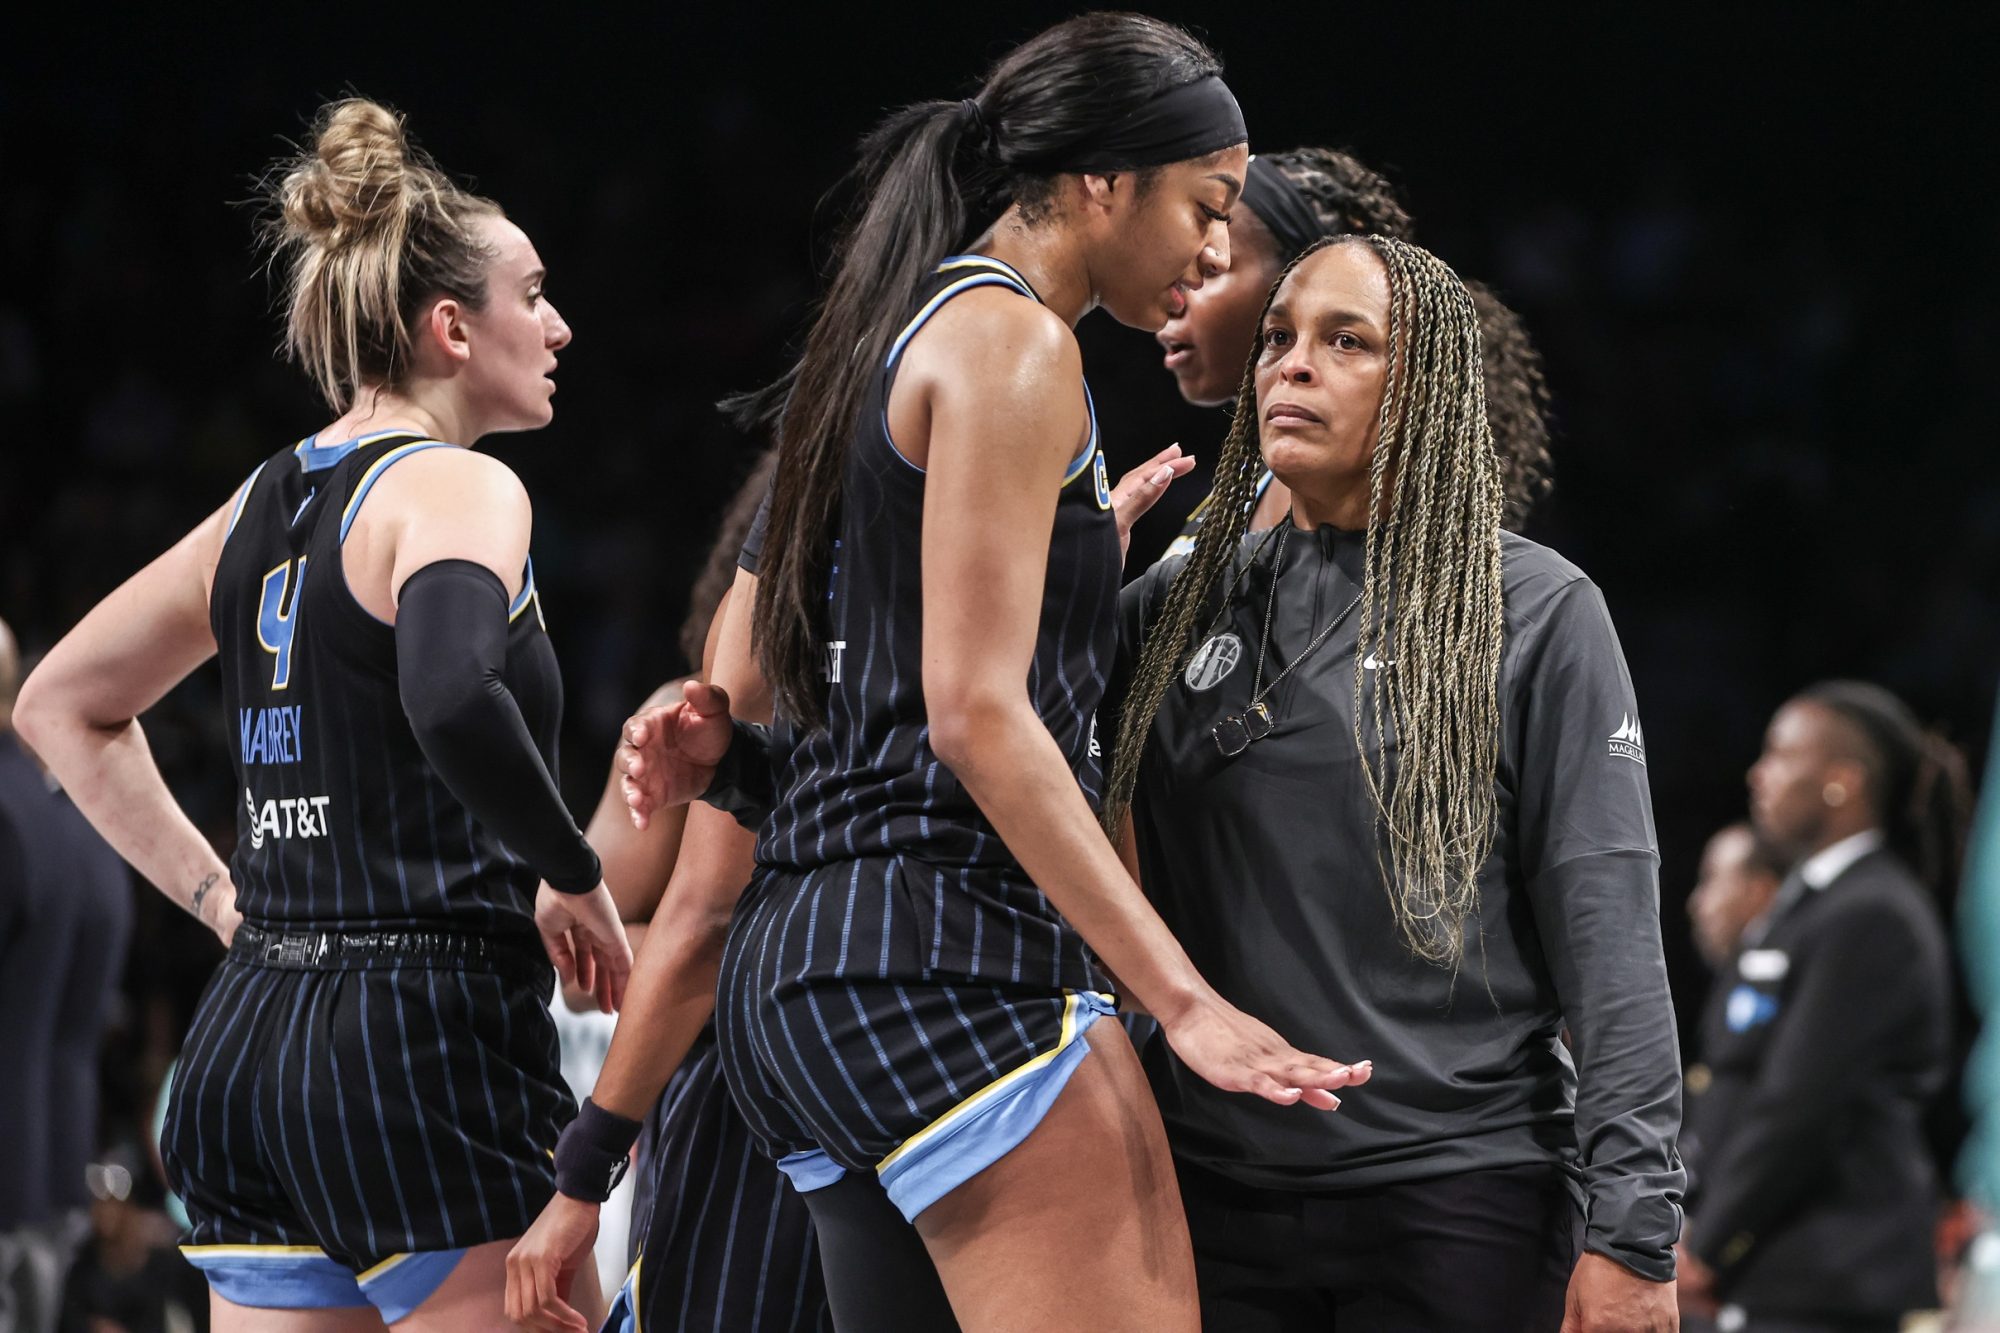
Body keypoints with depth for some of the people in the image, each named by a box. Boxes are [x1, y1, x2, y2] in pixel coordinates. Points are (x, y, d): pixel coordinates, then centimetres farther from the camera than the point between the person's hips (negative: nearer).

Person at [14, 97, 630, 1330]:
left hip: (246, 1043, 8)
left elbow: (63, 705, 26)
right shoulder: (454, 488, -8)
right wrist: (575, 877, -14)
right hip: (428, 1037, -8)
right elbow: (452, 700, -29)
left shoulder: (268, 505, 16)